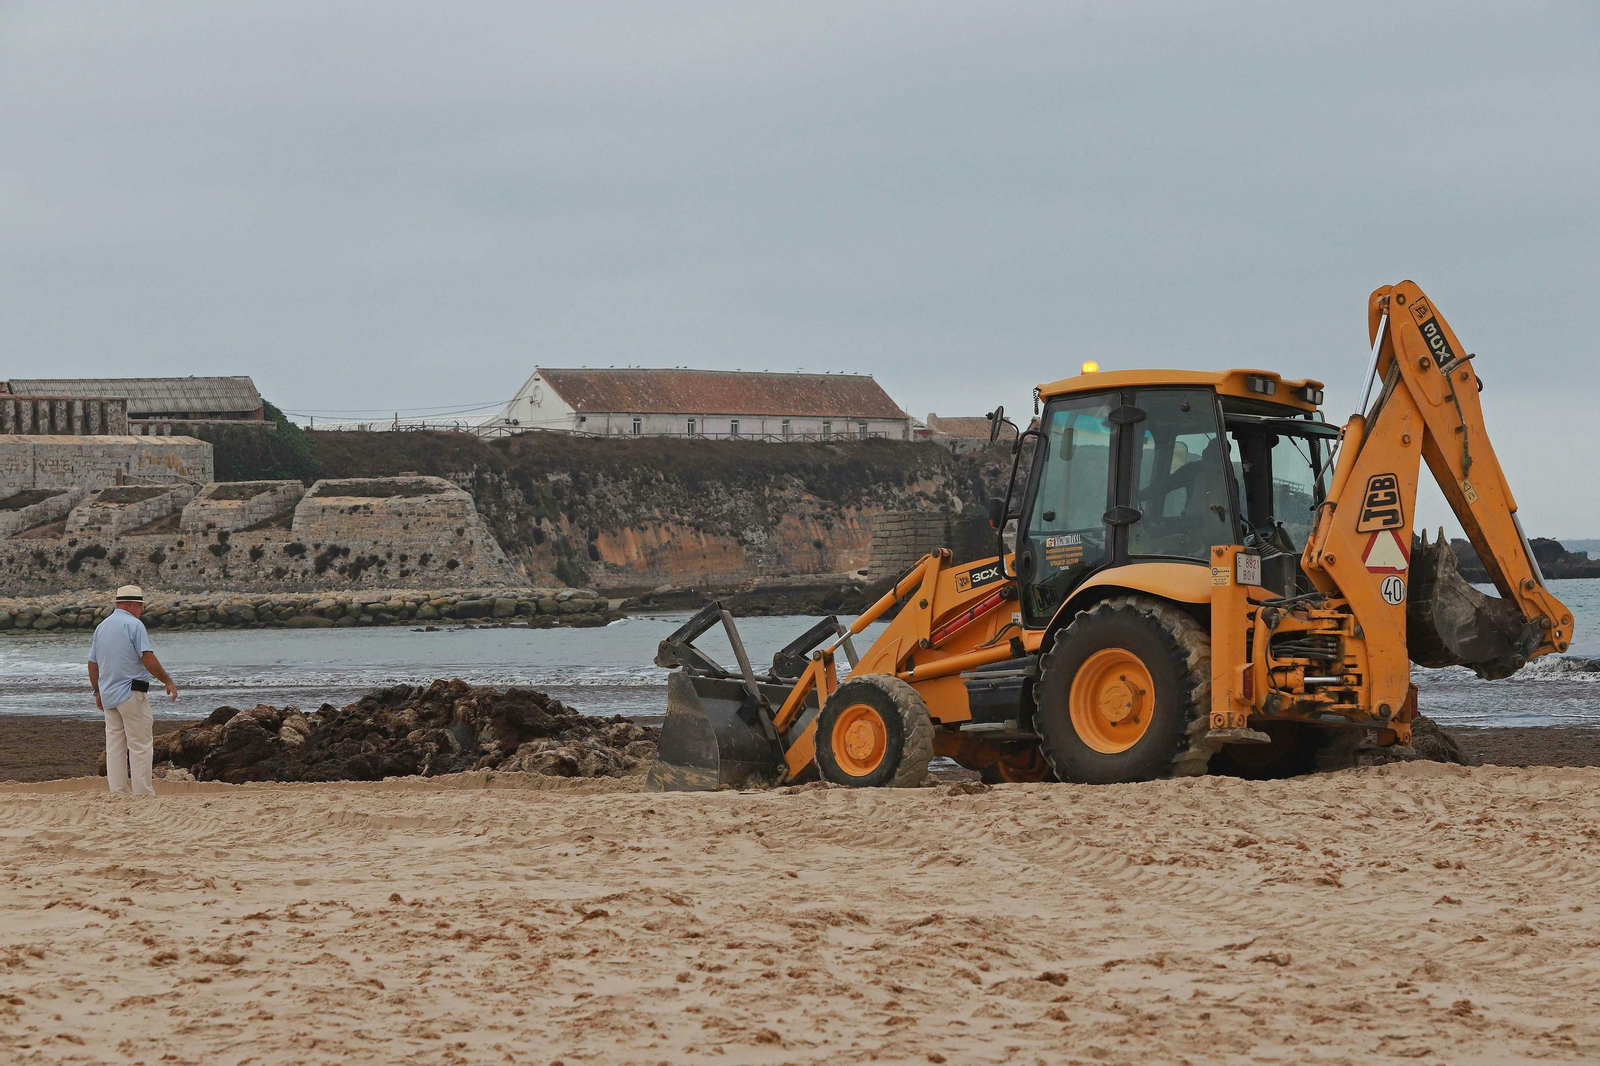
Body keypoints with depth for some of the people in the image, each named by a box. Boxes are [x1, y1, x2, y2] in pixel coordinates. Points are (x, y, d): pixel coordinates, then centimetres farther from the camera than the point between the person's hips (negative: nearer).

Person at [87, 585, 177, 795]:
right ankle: (143, 792, -6)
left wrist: (97, 692, 25)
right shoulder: (133, 625, -10)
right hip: (131, 693, -7)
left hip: (108, 696, 7)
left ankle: (118, 792, 8)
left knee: (114, 746, 9)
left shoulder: (101, 627, 14)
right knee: (140, 745, -4)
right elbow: (147, 658, -16)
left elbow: (92, 664, 18)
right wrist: (167, 681, -8)